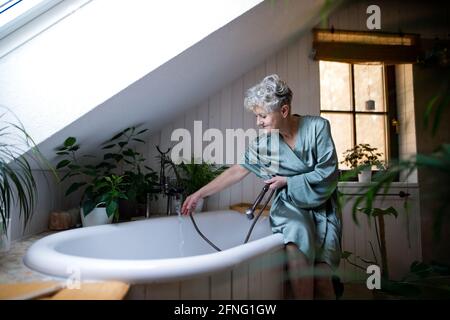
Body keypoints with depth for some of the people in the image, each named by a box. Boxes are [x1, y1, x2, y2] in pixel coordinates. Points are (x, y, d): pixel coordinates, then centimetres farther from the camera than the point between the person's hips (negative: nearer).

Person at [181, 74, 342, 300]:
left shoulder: (317, 126, -10)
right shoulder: (264, 143, -5)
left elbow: (328, 173, -11)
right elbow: (237, 171, -2)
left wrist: (287, 181, -10)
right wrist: (199, 194, -3)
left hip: (321, 205, 0)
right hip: (290, 204, 1)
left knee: (321, 279, -17)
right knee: (297, 233, -34)